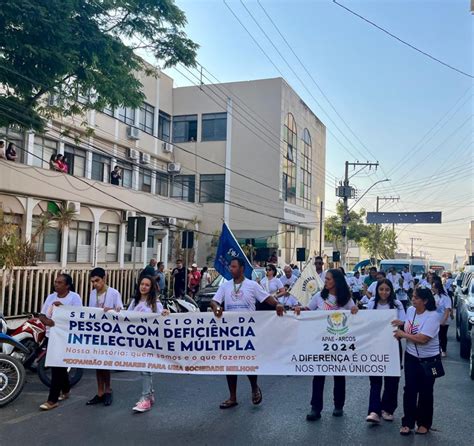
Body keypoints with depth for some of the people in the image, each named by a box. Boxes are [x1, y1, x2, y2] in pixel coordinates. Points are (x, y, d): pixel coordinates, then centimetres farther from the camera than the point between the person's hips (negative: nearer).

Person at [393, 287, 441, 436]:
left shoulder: (432, 316, -22)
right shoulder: (410, 310, -2)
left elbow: (422, 339, -28)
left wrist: (403, 334, -17)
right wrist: (401, 324, -4)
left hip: (429, 359, -5)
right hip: (411, 356, 5)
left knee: (425, 392, 8)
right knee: (409, 390, 4)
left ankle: (424, 423, 26)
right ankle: (408, 422, 15)